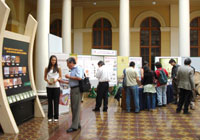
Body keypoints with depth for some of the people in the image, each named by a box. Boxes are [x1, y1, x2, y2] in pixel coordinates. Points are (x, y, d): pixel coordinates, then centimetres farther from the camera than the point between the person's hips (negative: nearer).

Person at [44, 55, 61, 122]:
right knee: (50, 102, 7)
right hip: (49, 87, 1)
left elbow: (60, 77, 6)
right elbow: (45, 77, 10)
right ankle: (50, 117, 16)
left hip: (56, 87, -1)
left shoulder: (58, 68, 2)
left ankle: (56, 117, 12)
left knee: (56, 102, 2)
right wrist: (47, 81, -10)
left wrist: (57, 79, -14)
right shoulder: (47, 69, 6)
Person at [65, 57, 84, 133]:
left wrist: (69, 76, -13)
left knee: (76, 108, -8)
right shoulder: (72, 70, 19)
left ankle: (74, 126, -5)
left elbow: (79, 78, -23)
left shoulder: (78, 68, -8)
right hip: (73, 89, 10)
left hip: (77, 89, -10)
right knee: (73, 107, 12)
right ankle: (78, 124, 21)